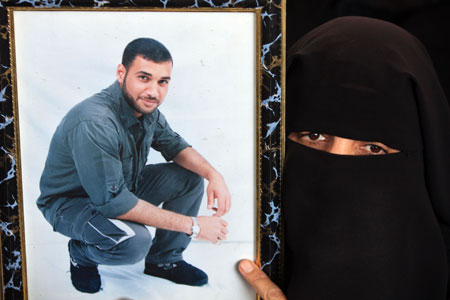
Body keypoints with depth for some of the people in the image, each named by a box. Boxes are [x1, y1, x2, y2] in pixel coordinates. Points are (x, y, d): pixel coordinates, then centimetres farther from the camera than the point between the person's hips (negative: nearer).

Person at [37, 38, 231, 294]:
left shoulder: (145, 107, -10)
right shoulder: (94, 123, -36)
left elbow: (173, 144, 5)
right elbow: (111, 202, -36)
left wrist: (213, 174, -17)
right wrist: (193, 226, -33)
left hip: (123, 186, 8)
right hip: (71, 201, -8)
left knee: (190, 178, -4)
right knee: (134, 241, -34)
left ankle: (164, 260, 11)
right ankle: (81, 254, 1)